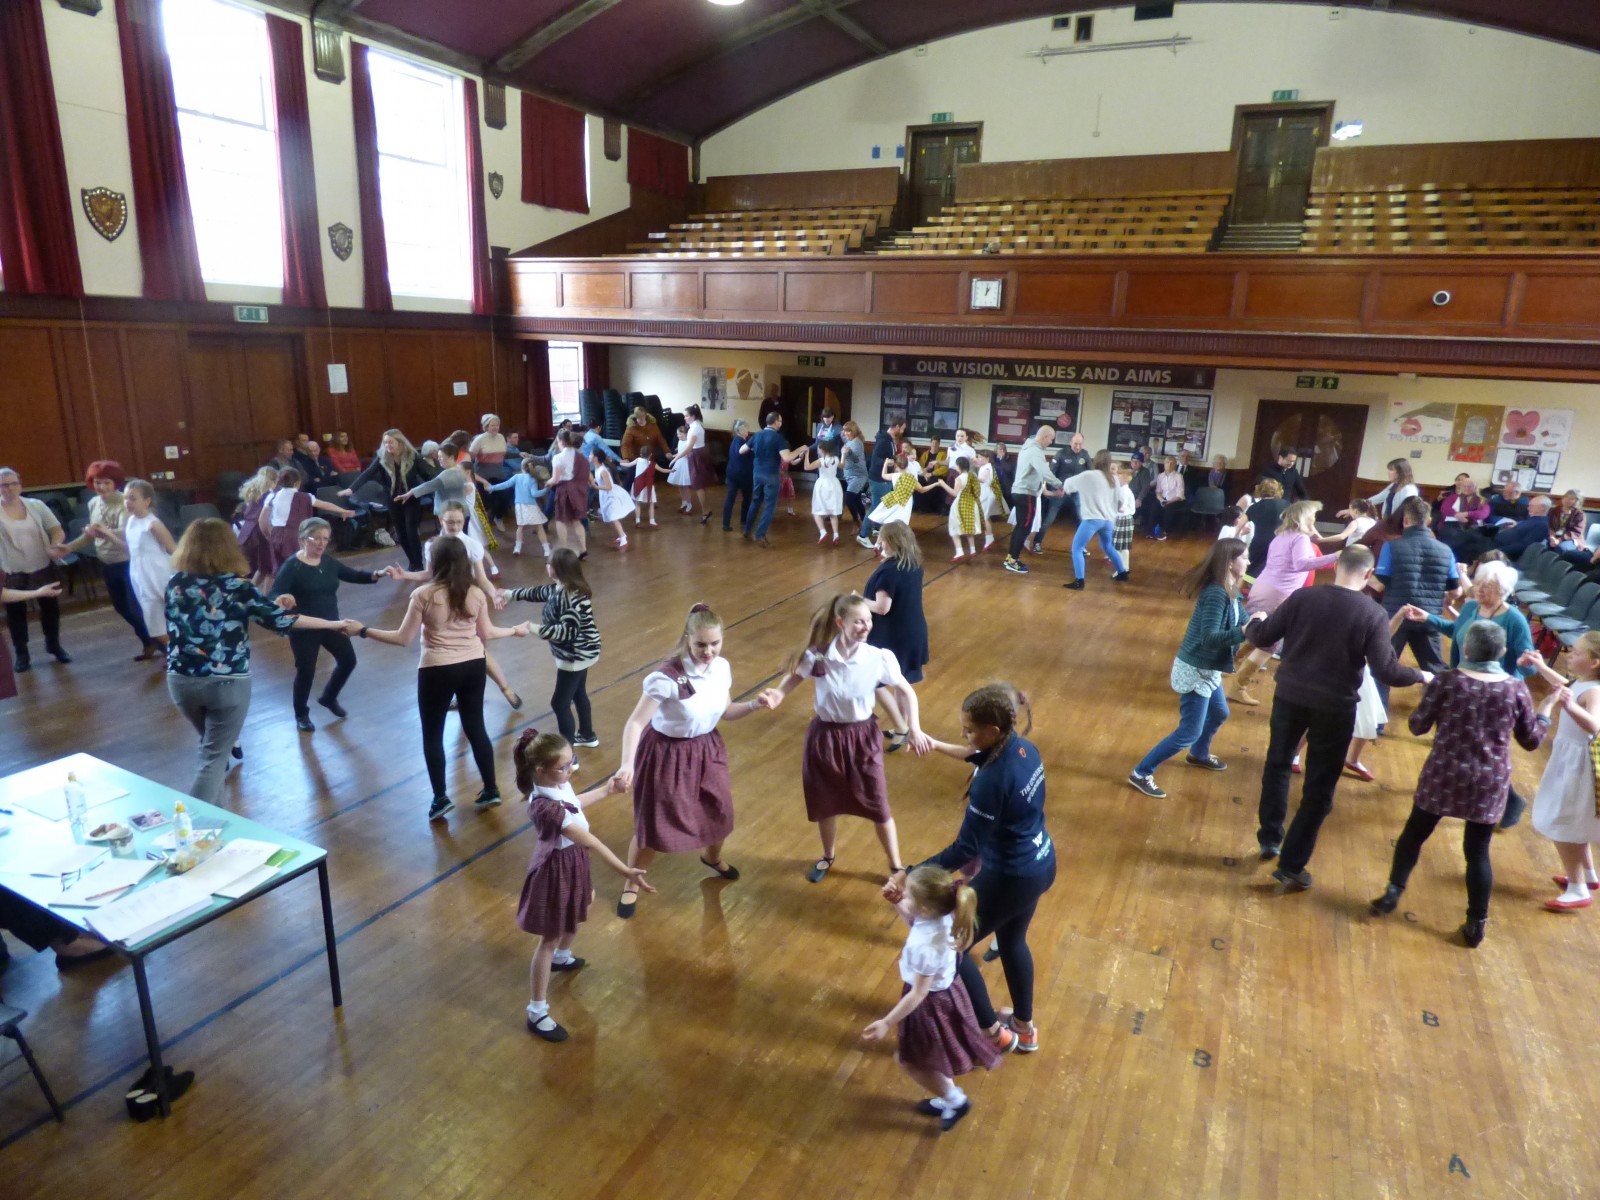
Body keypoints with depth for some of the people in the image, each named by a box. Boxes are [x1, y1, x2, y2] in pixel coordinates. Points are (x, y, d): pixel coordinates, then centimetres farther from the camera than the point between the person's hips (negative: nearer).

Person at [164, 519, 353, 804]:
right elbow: (279, 619, -12)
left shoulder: (174, 583, 0)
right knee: (214, 756, 6)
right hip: (227, 683, -5)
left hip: (181, 680, 5)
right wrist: (334, 624, -5)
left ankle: (209, 811, 42)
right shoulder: (236, 586, -13)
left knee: (211, 744, 27)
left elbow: (173, 627, 14)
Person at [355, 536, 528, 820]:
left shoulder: (423, 595, -14)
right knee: (476, 728, 16)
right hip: (473, 666, 4)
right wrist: (515, 630, 24)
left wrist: (364, 630, 0)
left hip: (437, 670, -4)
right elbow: (486, 634, 7)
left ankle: (441, 798, 15)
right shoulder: (476, 594, -3)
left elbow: (404, 639, -10)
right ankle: (491, 790, 23)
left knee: (432, 735, 12)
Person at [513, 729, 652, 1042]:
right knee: (549, 938, 6)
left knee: (580, 908, 33)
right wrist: (625, 871, -38)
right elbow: (589, 841, -40)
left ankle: (562, 957, 62)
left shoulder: (558, 783, -12)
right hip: (556, 869, -9)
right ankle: (537, 1012, 23)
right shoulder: (546, 807, -39)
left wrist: (607, 790, 15)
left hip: (572, 862, 9)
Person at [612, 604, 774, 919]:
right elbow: (635, 722, -31)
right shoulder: (667, 676, -30)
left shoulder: (722, 667, -10)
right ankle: (632, 886, 35)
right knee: (652, 826, 6)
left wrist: (753, 705, -12)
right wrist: (627, 764, -44)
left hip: (706, 749, 6)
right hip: (667, 754, -6)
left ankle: (712, 856, 55)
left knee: (720, 813, 19)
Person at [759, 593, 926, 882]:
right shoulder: (817, 656, -18)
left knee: (878, 805, 9)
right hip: (826, 736, 1)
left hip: (863, 737, -1)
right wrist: (779, 694, -17)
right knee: (825, 803, 20)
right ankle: (827, 857, 49)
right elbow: (795, 675, 3)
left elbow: (906, 692, -3)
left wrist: (914, 728, -10)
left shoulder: (879, 658, -18)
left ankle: (896, 867, 33)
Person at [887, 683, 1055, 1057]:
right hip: (1040, 865, 9)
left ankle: (994, 1034, 28)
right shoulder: (1024, 749, -8)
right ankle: (1025, 1028, 50)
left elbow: (964, 850, -29)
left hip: (1009, 879, -9)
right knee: (1012, 941, 31)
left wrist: (909, 875, -27)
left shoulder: (991, 782, -33)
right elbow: (984, 756, 16)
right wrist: (940, 746, 18)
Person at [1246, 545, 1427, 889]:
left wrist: (1255, 622, 20)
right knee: (1319, 789, 11)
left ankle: (1269, 838, 35)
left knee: (1277, 764, 25)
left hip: (1290, 696, 2)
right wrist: (1421, 676, 6)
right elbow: (1385, 671, -14)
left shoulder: (1303, 597, -8)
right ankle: (1291, 864, 15)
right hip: (1335, 707, -2)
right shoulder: (1374, 613, -12)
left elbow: (1262, 638, -3)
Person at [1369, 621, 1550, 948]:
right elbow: (1530, 741, 5)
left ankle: (1392, 894, 20)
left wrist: (1430, 691, 12)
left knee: (1414, 834, 16)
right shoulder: (1516, 689, -5)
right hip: (1489, 783, 2)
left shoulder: (1447, 681, -12)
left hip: (1444, 775, -2)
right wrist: (1546, 709, 21)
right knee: (1478, 850, 11)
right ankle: (1476, 924, 17)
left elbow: (1418, 726, -4)